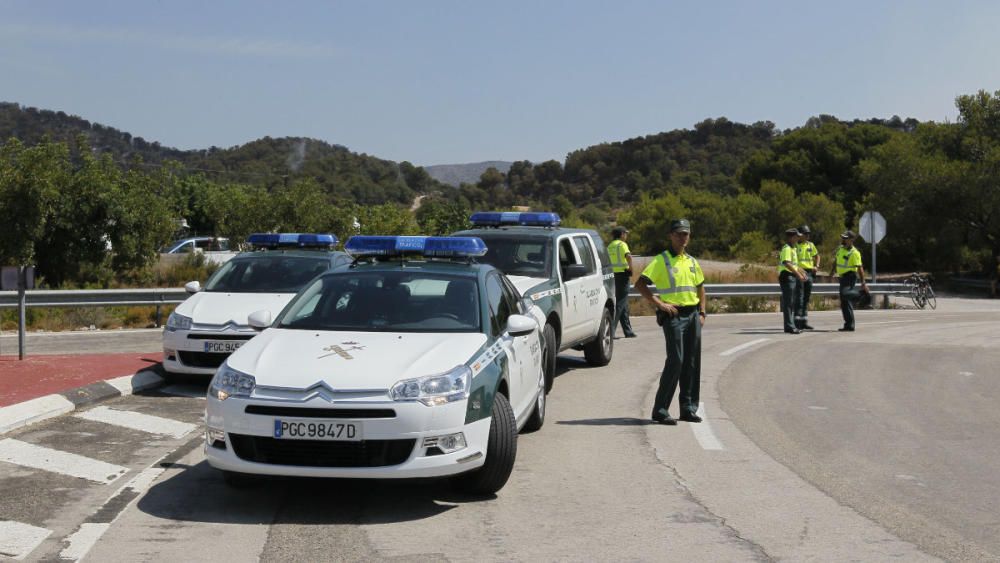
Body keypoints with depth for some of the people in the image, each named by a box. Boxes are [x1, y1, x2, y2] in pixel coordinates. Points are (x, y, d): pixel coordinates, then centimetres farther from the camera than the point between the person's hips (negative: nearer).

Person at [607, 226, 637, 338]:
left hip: (613, 274, 8)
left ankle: (628, 331, 18)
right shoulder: (622, 244, -7)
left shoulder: (610, 246, 17)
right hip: (622, 274, -8)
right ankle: (611, 329, -13)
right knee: (620, 303, -6)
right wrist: (630, 268, -14)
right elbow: (628, 256, -25)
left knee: (624, 304, 14)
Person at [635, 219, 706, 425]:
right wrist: (660, 304, -16)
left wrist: (702, 312, 13)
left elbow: (701, 286, 26)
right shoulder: (661, 260, -4)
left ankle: (688, 408, 15)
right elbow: (640, 284, -10)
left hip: (693, 315, 7)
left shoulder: (692, 261, 16)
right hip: (673, 315, -6)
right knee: (675, 360, -13)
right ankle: (660, 410, -7)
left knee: (692, 362, 7)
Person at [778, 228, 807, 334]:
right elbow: (787, 263, -26)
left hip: (793, 277, 10)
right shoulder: (787, 249, -13)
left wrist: (801, 273, 20)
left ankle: (790, 325, 18)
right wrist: (798, 274, -27)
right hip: (787, 276, -10)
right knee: (788, 302, -10)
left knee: (793, 303, 13)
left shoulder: (793, 249, 20)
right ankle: (789, 326, -10)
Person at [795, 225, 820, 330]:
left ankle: (804, 322, 15)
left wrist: (816, 266, 11)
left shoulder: (811, 245, 13)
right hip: (799, 273, -7)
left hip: (809, 273, 7)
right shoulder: (795, 245, -7)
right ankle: (797, 321, -9)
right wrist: (798, 268, -23)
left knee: (807, 298, 10)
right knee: (799, 297, -10)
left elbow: (817, 255, 28)